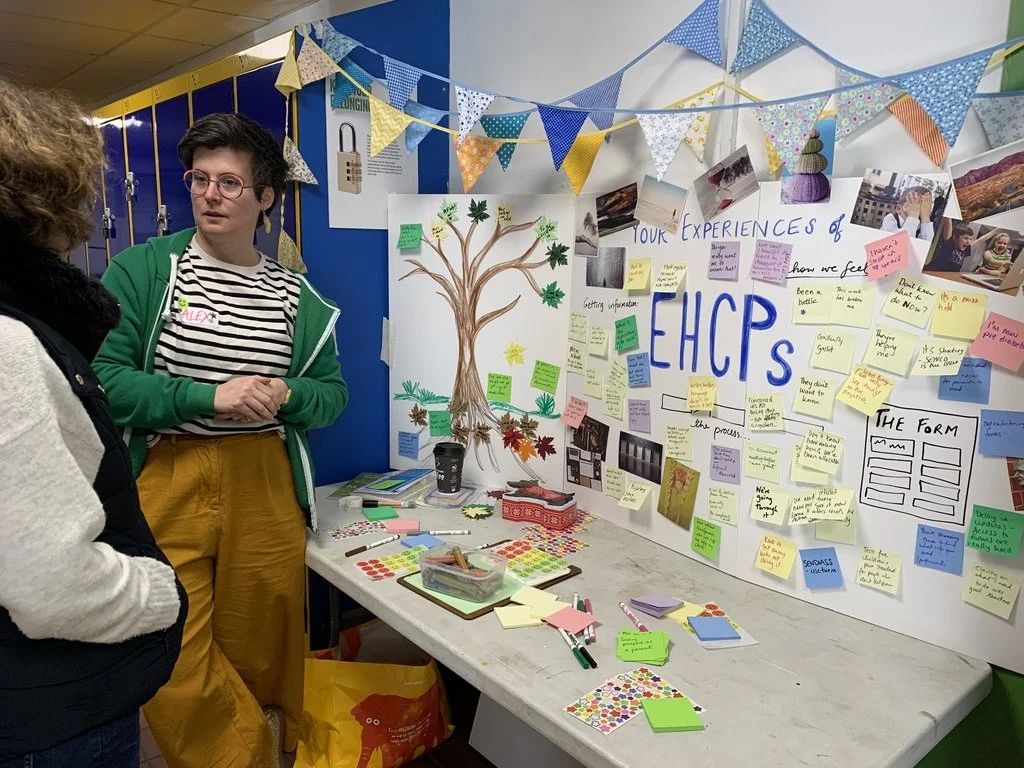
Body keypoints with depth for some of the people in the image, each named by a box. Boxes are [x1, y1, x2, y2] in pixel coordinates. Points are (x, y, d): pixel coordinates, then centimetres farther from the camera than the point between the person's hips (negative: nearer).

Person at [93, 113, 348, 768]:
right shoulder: (142, 269, -1)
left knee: (261, 659, 13)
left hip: (266, 492, 2)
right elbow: (101, 378, -9)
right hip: (165, 489, -1)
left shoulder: (294, 294, 7)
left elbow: (333, 392, 11)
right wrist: (209, 398, -18)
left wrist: (287, 396, -9)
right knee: (178, 681, 2)